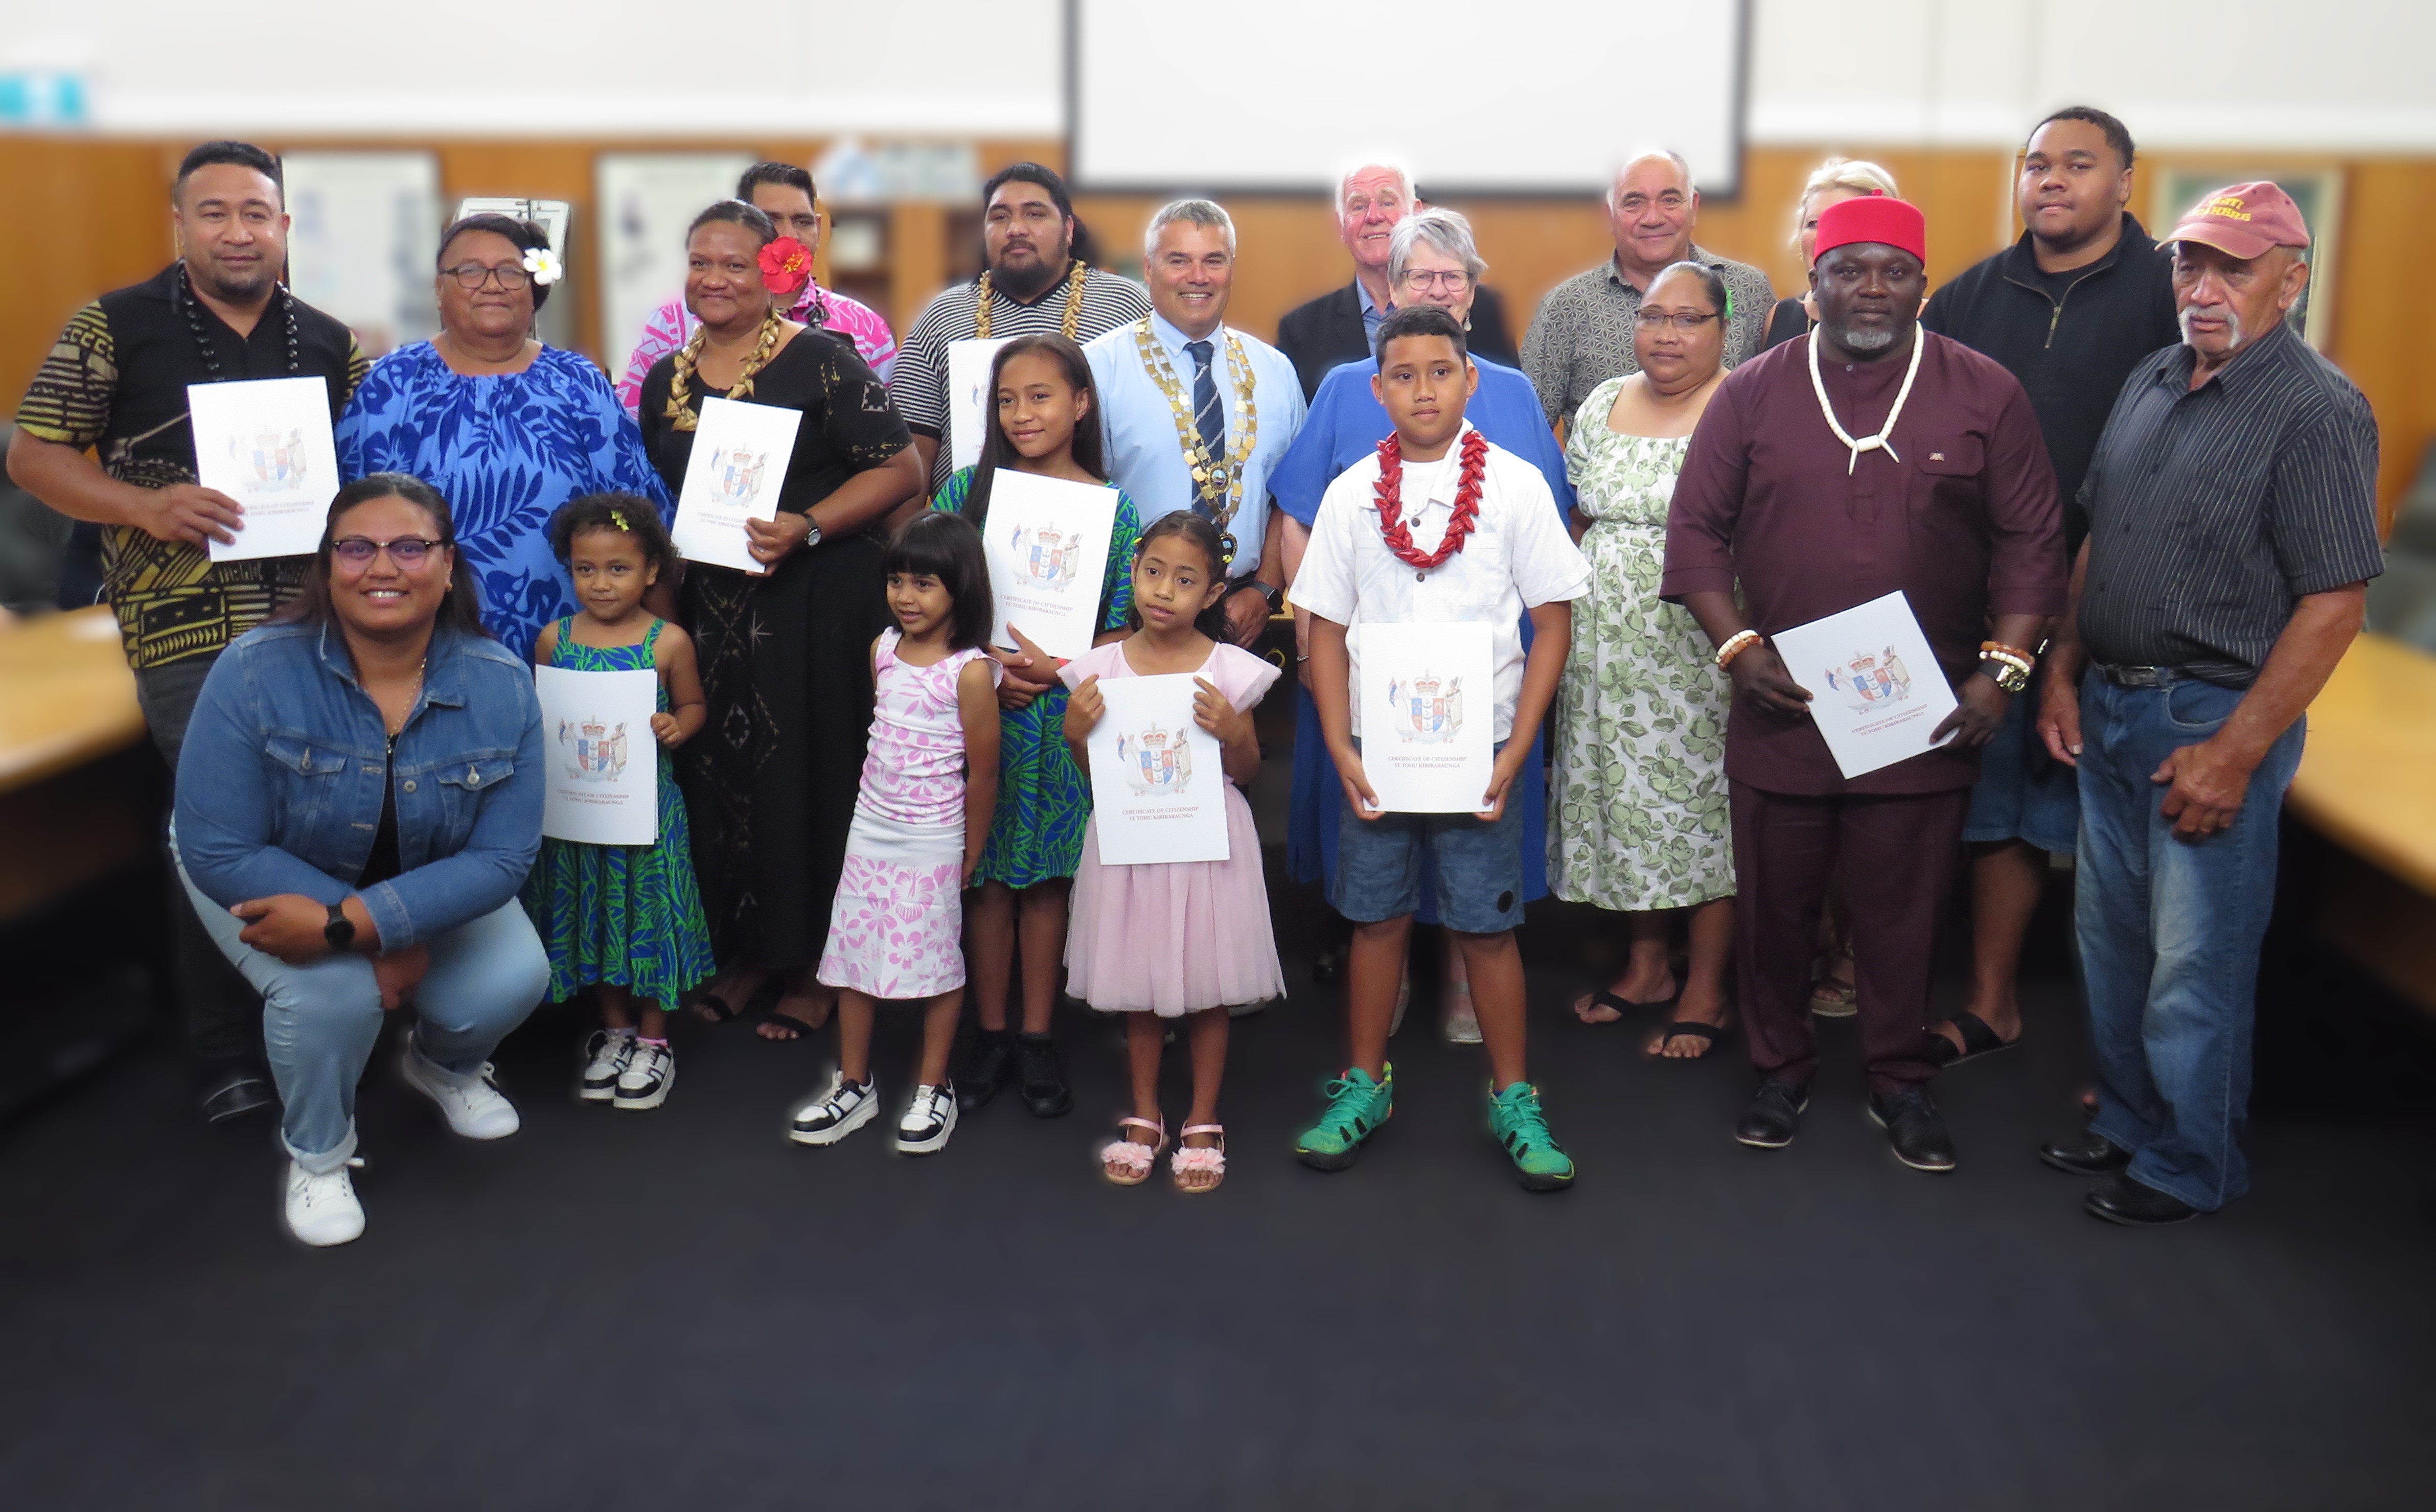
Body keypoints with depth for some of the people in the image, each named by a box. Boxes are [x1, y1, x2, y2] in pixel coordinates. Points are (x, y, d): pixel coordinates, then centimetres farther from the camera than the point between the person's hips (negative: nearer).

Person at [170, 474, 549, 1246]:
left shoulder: (501, 683, -21)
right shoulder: (255, 674, -27)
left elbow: (503, 855, -22)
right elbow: (220, 853, -25)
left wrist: (347, 922, -36)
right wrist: (385, 943, -28)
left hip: (433, 884, 3)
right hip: (273, 885, -2)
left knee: (512, 980, -20)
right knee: (332, 989, -30)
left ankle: (443, 1066, 19)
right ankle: (316, 1153, 3)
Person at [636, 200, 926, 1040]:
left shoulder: (820, 362, -7)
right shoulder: (666, 380, 12)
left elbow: (901, 469, -11)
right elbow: (654, 493, 25)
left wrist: (808, 526, -21)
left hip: (815, 605, -6)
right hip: (708, 606, 6)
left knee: (804, 777, -1)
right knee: (716, 775, 8)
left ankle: (811, 968, 13)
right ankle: (744, 949, 25)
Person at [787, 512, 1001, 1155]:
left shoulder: (970, 670, -16)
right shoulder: (884, 649, 3)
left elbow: (982, 773, -10)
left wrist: (969, 856, -4)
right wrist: (877, 803, 12)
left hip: (932, 842, -6)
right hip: (870, 829, 6)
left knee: (936, 963, 5)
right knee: (851, 955, 10)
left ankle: (933, 1090, 20)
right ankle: (854, 1085, 24)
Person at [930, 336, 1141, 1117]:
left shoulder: (1114, 510, -1)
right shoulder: (968, 490, 1)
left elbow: (1118, 630, -1)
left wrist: (1053, 670, -16)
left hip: (1063, 714, -1)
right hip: (976, 708, 1)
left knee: (1046, 875, 8)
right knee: (987, 875, 7)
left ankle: (1037, 1037, 20)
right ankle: (990, 1033, 20)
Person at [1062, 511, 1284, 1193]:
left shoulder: (1230, 671, -6)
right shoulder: (1101, 668, -2)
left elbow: (1247, 773, 2)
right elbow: (1093, 773, 6)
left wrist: (1232, 733, -17)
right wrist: (1075, 733, -13)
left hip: (1208, 840, -1)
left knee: (1207, 988, 8)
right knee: (1138, 986, 13)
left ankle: (1202, 1123, 25)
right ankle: (1144, 1116, 30)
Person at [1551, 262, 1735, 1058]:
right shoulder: (1601, 407, 11)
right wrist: (1568, 626, 13)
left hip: (1703, 653, -5)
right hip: (1608, 651, 5)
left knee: (1706, 800, 1)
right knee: (1624, 800, 11)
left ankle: (1705, 989, 13)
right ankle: (1646, 963, 28)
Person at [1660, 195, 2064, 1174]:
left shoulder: (1986, 396, 2)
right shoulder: (1752, 394, 3)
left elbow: (2031, 541, 3)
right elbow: (1696, 531, 3)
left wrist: (2003, 669, -6)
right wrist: (1738, 646, -8)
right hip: (1780, 709, 1)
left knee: (1902, 913, 8)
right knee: (1774, 906, 11)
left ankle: (1900, 1084, 26)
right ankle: (1780, 1072, 29)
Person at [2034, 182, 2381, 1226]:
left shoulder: (2317, 412, -14)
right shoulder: (2150, 383, 9)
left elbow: (2335, 601, -18)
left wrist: (2235, 750, -20)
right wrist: (2061, 671, 9)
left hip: (2215, 718, -7)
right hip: (2109, 709, 7)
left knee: (2194, 966, 2)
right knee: (2110, 938, 17)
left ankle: (2191, 1166, 20)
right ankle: (2128, 1123, 35)